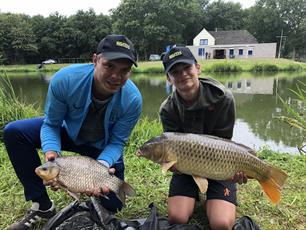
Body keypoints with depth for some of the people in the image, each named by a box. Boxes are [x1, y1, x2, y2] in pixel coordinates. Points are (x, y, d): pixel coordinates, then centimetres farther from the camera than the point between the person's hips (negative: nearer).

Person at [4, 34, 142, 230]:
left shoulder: (132, 100, -31)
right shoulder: (65, 79, -31)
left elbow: (117, 142, -19)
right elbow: (51, 124, -18)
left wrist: (102, 165, -37)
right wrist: (51, 152, -37)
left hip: (103, 147, -1)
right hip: (69, 132, 2)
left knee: (112, 206, -2)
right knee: (14, 132, -20)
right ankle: (42, 206, -8)